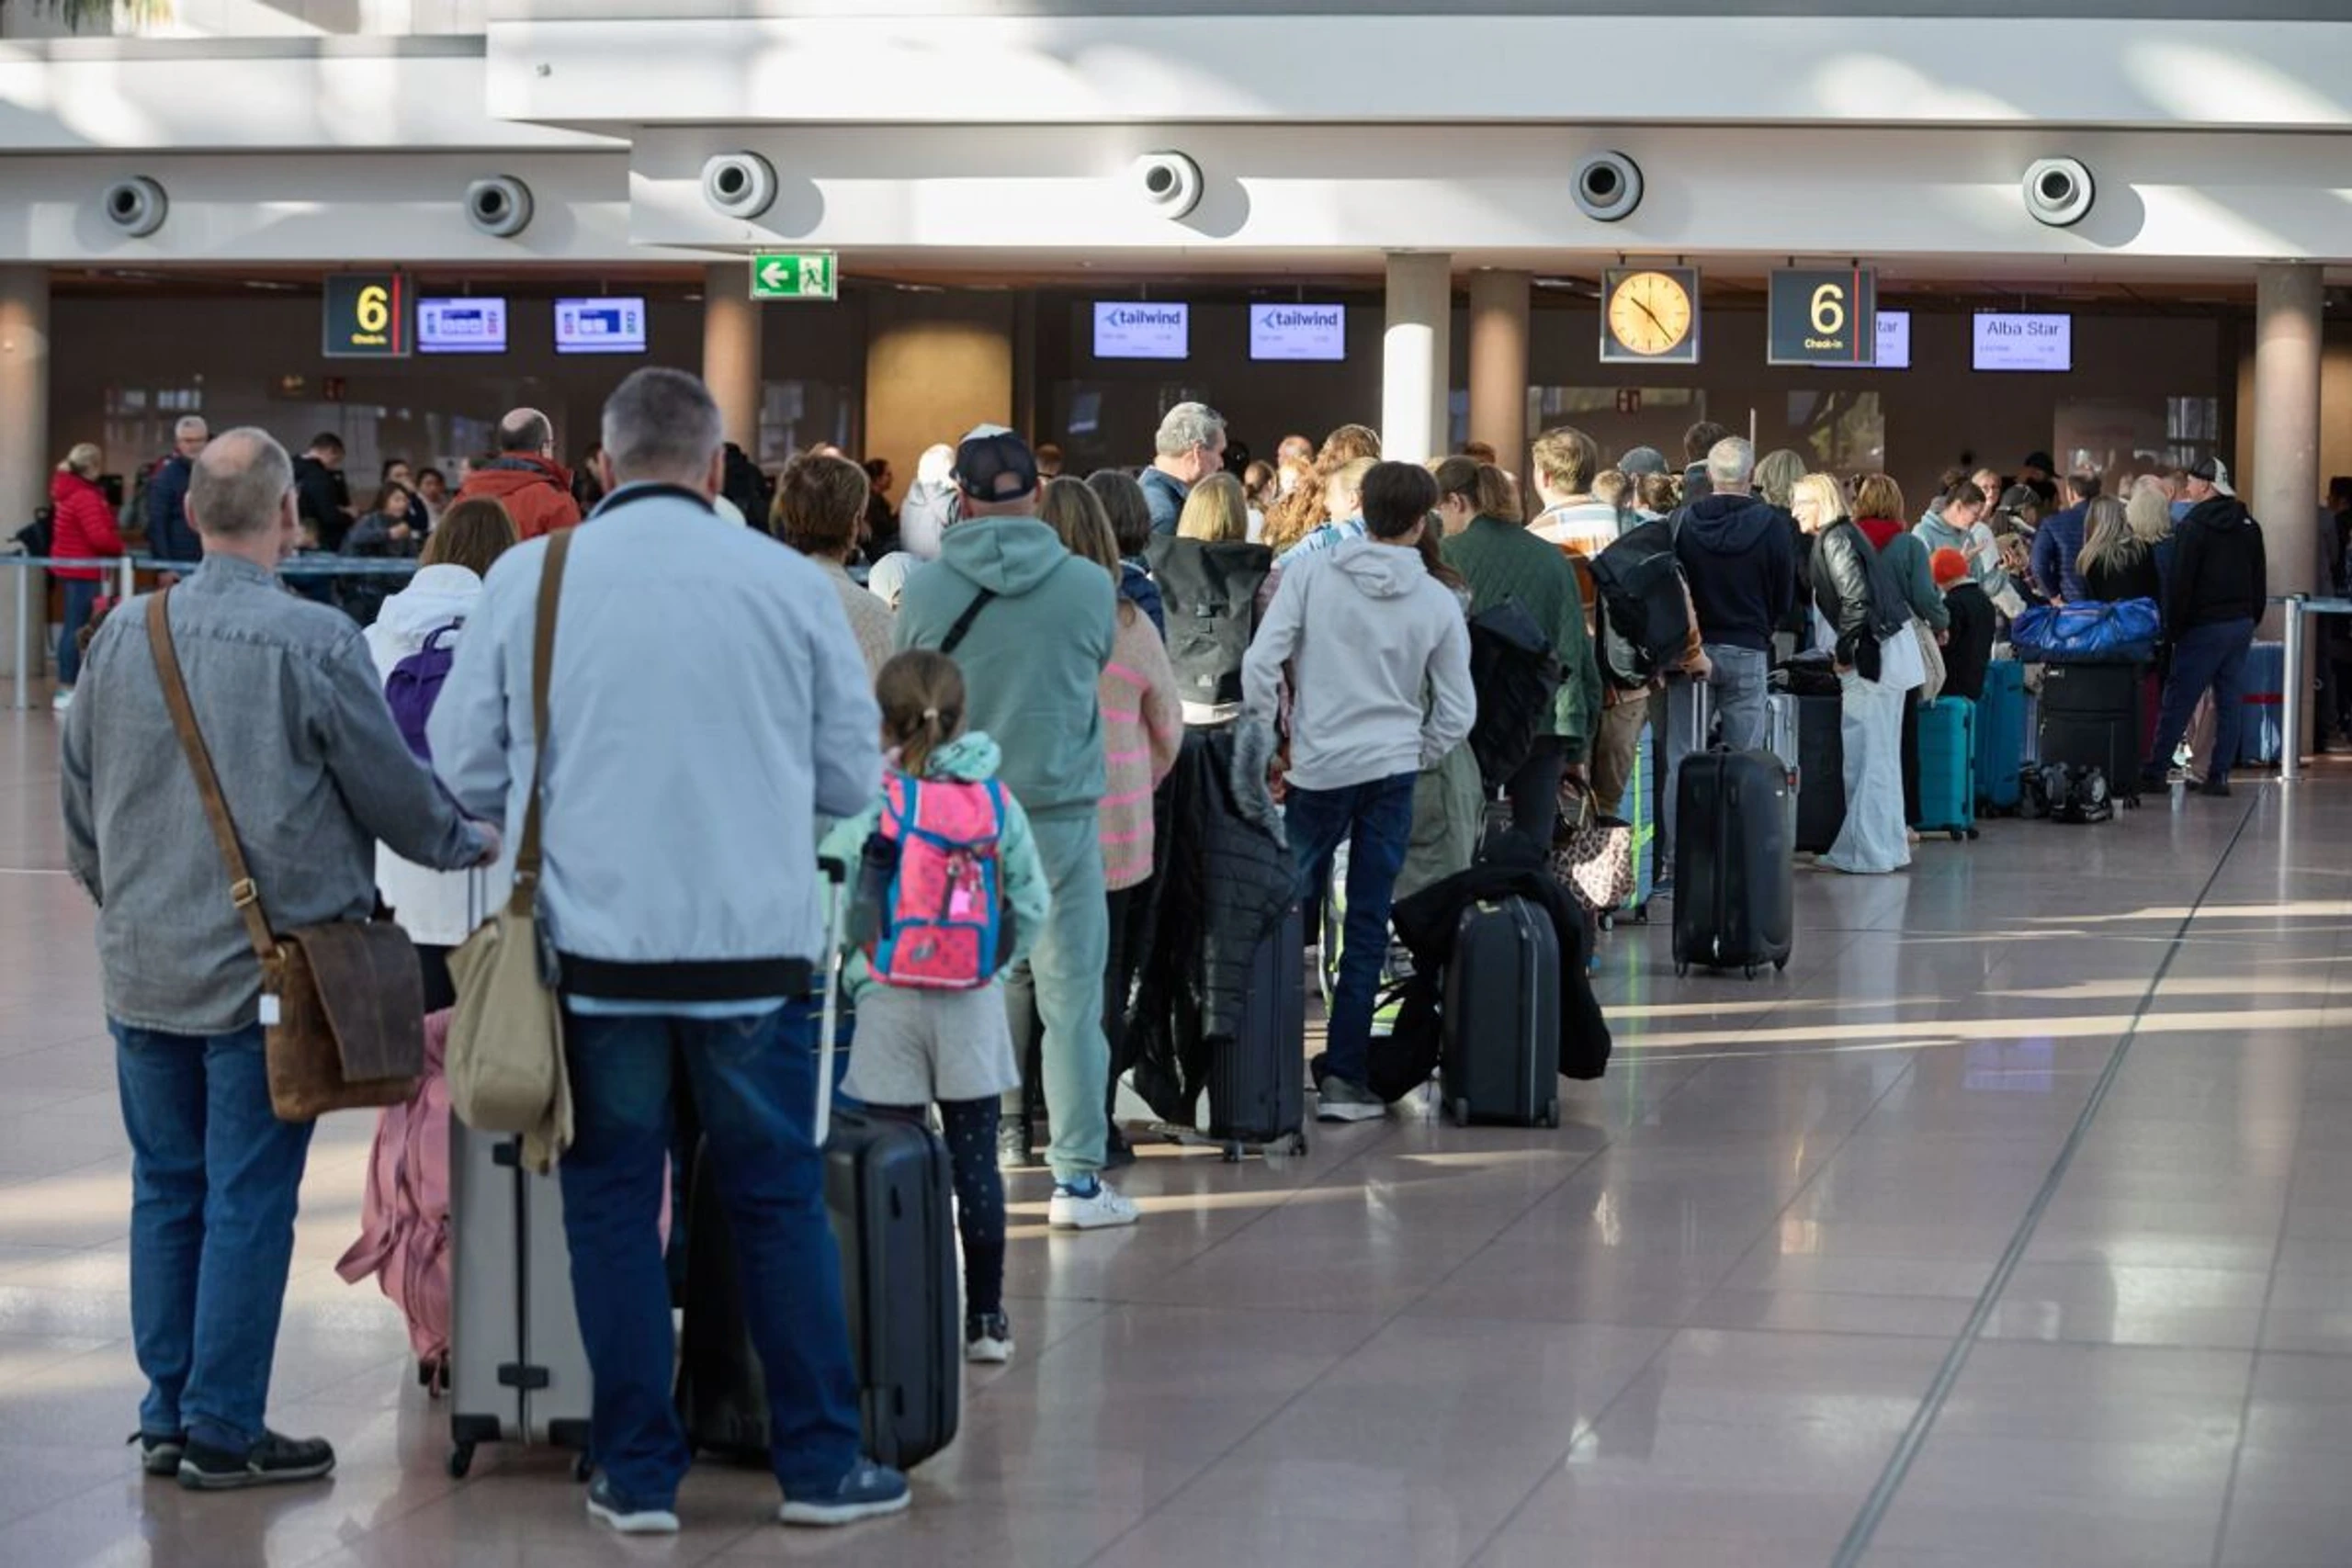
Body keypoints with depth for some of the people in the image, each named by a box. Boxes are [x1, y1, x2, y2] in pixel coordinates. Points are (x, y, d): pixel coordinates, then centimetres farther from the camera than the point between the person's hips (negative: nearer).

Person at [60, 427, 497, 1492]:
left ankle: (167, 1417, 19)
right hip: (266, 967, -5)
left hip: (144, 966, 5)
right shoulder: (314, 644, -15)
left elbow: (79, 805, 10)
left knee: (165, 1191, 13)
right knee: (248, 1201, 1)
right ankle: (223, 1432, 5)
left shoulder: (123, 637, 0)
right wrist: (470, 842, 15)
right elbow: (396, 795, -6)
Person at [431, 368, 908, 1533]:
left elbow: (465, 769, 3)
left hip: (595, 945, 0)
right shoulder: (791, 582, -3)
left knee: (612, 1208, 10)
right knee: (779, 1205, 12)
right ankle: (820, 1464, 17)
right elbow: (853, 778, 4)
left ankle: (638, 1475, 14)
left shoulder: (528, 578, -3)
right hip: (755, 947, 0)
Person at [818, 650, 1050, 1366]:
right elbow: (1032, 904, 1)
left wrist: (856, 970, -1)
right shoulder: (996, 801, 0)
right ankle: (985, 1319, 14)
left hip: (890, 1004, -2)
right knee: (975, 1160, 8)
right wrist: (993, 965, 13)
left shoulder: (870, 802, -9)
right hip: (973, 1008, 2)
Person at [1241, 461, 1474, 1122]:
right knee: (1368, 928, 3)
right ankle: (1345, 1078, 2)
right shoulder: (1438, 602, 1)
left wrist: (1257, 745, -2)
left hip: (1318, 770, -1)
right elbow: (1457, 711, 2)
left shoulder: (1310, 575, -4)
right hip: (1392, 771, 1)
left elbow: (1260, 662, -10)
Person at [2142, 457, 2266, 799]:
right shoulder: (2249, 525, 11)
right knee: (2231, 703, 6)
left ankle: (2153, 771, -1)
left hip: (2204, 627, -6)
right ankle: (2219, 774, 4)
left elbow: (2180, 582, -13)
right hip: (2241, 623, 6)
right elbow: (2260, 580, 16)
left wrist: (2172, 627, -7)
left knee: (2177, 703, -3)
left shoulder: (2194, 525, -11)